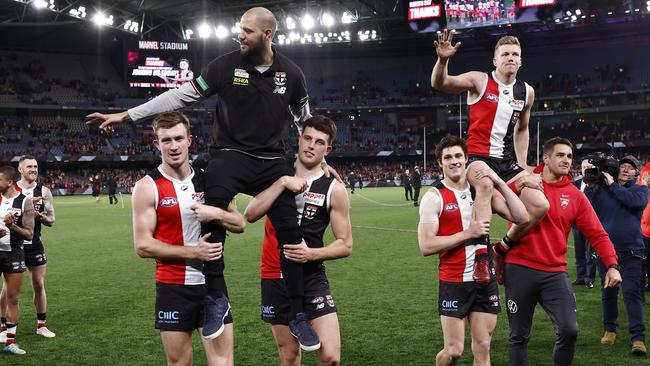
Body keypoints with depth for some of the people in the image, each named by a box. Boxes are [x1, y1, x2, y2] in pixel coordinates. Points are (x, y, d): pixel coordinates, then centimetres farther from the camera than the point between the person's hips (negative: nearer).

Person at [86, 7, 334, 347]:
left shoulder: (291, 73, 2)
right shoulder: (227, 64, -4)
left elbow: (305, 119, 16)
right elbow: (181, 95, -2)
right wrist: (125, 115, -4)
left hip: (272, 162, 2)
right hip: (229, 154, -2)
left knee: (290, 232, -3)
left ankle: (297, 314, 10)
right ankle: (215, 296, -11)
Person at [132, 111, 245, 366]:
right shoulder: (147, 187, -7)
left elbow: (239, 225, 8)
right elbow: (142, 245, -10)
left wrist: (217, 214, -14)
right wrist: (193, 252, -18)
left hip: (212, 282, 3)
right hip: (173, 287, -2)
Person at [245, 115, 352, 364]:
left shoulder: (334, 189, -4)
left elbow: (345, 245, -2)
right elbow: (250, 215, -12)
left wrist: (312, 253, -19)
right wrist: (282, 183, -21)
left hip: (312, 279, -2)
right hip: (275, 278, 2)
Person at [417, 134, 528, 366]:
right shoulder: (434, 197, -7)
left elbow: (521, 217, -4)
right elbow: (426, 246, -15)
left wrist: (498, 182, -10)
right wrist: (468, 233, -18)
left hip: (485, 280, 4)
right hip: (454, 283, -4)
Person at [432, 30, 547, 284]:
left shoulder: (526, 92, 10)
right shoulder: (479, 81, -4)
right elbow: (439, 84, -17)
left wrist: (522, 165, 18)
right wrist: (442, 60, -37)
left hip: (507, 161, 6)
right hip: (478, 157, -5)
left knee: (540, 206, -9)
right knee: (486, 184, -40)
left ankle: (503, 249, 11)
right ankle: (482, 254, -35)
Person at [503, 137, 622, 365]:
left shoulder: (575, 195, 5)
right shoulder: (524, 182, 0)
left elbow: (596, 234, 4)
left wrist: (612, 264, -10)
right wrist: (517, 187, -19)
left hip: (555, 273, 2)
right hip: (519, 270, -2)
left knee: (569, 331, -10)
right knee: (519, 336, 7)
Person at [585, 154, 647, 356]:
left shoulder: (640, 189, 5)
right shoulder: (601, 189, 6)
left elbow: (636, 201, -18)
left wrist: (613, 185, -15)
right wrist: (590, 186, -12)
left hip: (631, 250, -2)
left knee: (632, 293, -8)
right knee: (608, 292, 13)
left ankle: (638, 337, -6)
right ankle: (609, 329, 28)